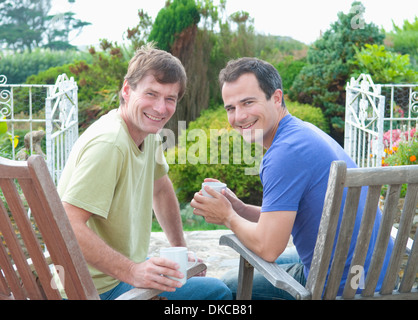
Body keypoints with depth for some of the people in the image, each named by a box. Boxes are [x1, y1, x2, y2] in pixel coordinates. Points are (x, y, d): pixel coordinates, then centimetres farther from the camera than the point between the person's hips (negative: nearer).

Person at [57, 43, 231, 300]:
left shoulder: (149, 132, 1)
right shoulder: (108, 144, -28)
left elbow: (161, 189, 18)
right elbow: (69, 226, -33)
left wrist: (180, 249, 17)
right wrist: (132, 272, -35)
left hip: (128, 267, 9)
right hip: (101, 287, -9)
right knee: (217, 291, -10)